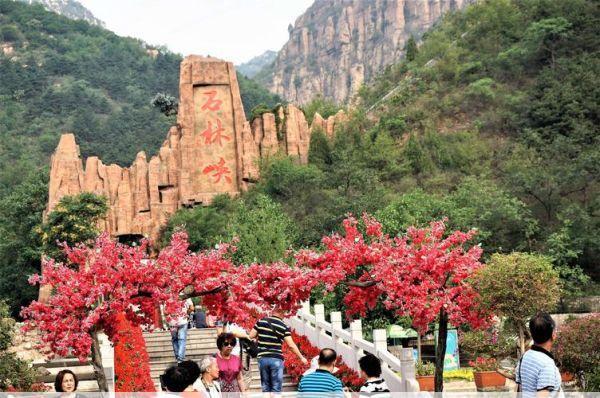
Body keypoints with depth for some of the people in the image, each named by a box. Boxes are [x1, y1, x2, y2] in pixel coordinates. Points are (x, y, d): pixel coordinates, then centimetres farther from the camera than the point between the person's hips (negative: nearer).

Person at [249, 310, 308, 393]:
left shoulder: (261, 321, 3)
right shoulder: (283, 327, -3)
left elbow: (251, 336, 7)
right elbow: (291, 345, -7)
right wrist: (302, 357, 2)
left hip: (262, 358, 3)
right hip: (276, 359, -3)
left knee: (265, 388, 12)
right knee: (276, 389, 2)